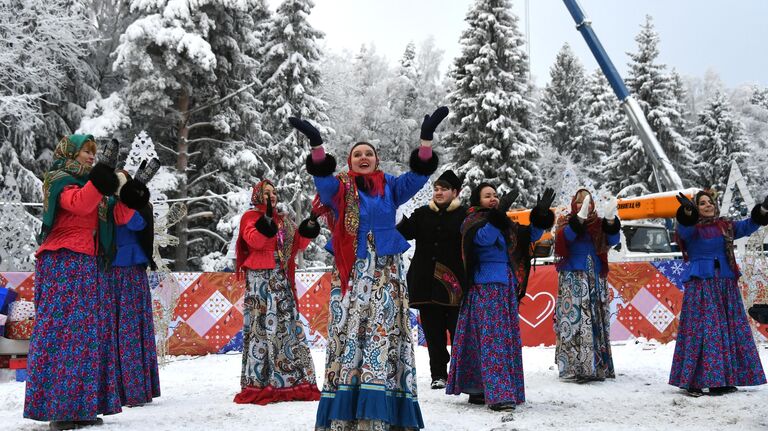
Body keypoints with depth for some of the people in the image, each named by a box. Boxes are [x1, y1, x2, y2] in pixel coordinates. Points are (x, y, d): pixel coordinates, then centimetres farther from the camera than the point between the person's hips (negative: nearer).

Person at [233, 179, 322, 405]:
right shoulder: (251, 217, 3)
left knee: (288, 323, 6)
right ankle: (257, 382, -10)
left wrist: (306, 232, 4)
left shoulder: (284, 221, 22)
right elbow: (255, 240, -15)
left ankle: (292, 380, 12)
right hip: (260, 278, -7)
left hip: (282, 278, 7)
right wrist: (267, 219, -25)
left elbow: (296, 245, 20)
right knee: (262, 325, -12)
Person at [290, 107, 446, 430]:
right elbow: (323, 180, -14)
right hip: (350, 273, -1)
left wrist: (426, 139, -23)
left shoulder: (390, 187, 11)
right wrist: (316, 145, -33)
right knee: (347, 334, -7)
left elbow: (417, 177, -6)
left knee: (382, 335, -7)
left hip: (385, 273, 1)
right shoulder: (339, 189, 8)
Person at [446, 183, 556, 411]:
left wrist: (541, 215, 1)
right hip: (484, 288, -8)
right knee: (491, 338, -14)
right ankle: (497, 394, -17)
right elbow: (483, 238, -22)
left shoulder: (506, 225, 18)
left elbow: (530, 236, 16)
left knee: (507, 338, 7)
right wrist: (498, 216, -33)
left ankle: (478, 390, 13)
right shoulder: (473, 221, -2)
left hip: (506, 288, 8)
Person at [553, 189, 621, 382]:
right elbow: (564, 238, -16)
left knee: (597, 320, 2)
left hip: (596, 279, 3)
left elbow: (612, 240, -5)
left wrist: (611, 221, -25)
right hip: (573, 278, -3)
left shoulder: (599, 224, 12)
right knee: (574, 318, -11)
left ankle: (598, 366, 5)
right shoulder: (567, 222, 5)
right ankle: (575, 367, -13)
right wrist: (580, 218, -30)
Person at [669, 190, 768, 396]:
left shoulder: (725, 227, 14)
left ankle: (725, 379, 12)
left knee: (730, 328, 5)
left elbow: (747, 226, 4)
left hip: (726, 284, 5)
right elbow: (684, 229, -22)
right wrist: (687, 211, -43)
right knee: (701, 330, -10)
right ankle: (694, 380, -10)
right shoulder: (691, 229, 0)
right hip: (701, 285, -5)